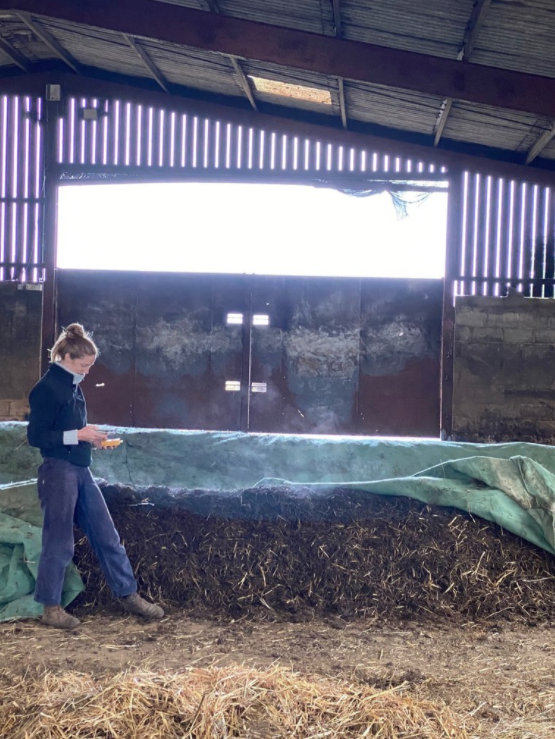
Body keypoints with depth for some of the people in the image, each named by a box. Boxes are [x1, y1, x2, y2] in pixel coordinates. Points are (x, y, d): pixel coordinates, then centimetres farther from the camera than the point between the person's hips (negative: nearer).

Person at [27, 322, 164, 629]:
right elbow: (35, 436, -15)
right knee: (59, 542, 2)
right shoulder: (46, 388, -12)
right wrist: (77, 435, -18)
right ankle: (51, 607, 16)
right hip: (58, 472, -8)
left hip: (81, 471, 9)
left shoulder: (73, 386, 13)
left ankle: (128, 594, 20)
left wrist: (91, 437, 3)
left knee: (107, 535, 11)